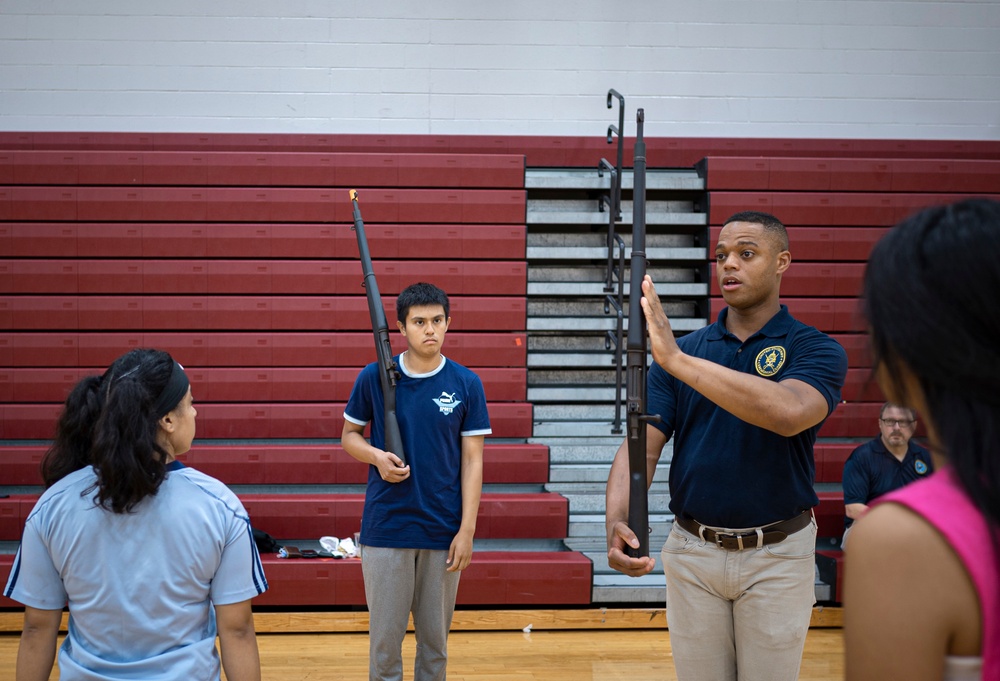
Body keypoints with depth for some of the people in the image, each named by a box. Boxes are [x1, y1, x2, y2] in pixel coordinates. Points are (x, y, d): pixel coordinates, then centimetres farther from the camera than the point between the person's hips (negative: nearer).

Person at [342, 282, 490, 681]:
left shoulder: (466, 384, -1)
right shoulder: (374, 377, -1)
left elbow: (472, 460, 0)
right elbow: (349, 436, 9)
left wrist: (467, 530, -6)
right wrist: (377, 456, -13)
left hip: (444, 531, 1)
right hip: (385, 528, 0)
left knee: (435, 638, 12)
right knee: (385, 638, 6)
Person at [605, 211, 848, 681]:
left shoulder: (816, 350, -7)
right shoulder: (682, 350, 3)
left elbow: (788, 413, -30)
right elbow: (643, 445, -5)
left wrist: (674, 358, -34)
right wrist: (617, 520, -25)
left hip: (777, 555, -2)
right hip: (691, 554, 3)